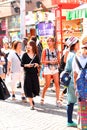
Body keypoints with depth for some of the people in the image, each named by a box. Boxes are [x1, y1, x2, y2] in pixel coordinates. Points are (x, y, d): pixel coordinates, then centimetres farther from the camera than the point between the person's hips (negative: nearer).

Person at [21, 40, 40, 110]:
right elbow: (22, 64, 0)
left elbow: (39, 64, 10)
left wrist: (37, 65, -12)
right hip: (27, 73, -2)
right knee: (28, 88, -2)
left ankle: (31, 98, 35)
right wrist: (26, 65, -18)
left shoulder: (36, 55, 4)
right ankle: (31, 104, 6)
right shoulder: (25, 55, -1)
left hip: (35, 74, 2)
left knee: (35, 88, 4)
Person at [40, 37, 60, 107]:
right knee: (47, 85, 2)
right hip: (48, 69, -2)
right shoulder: (45, 50, 1)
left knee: (57, 84, -5)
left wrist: (56, 61, -11)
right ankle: (42, 97, 23)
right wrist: (49, 61, -15)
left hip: (55, 68, 2)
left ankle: (57, 100, 0)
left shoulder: (56, 51, 7)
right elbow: (42, 61, -1)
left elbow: (59, 60, 11)